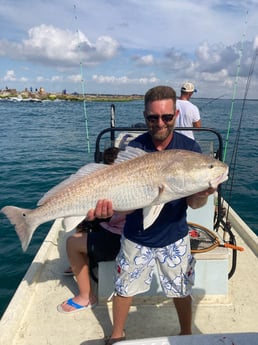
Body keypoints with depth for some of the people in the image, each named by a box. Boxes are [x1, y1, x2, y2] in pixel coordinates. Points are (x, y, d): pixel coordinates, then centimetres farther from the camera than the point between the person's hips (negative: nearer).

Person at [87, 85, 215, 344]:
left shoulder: (189, 148, -12)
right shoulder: (132, 150, -15)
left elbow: (193, 204, -12)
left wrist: (202, 194, -35)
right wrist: (108, 208, -39)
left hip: (175, 237, 1)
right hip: (137, 237, 0)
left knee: (182, 292, 19)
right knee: (124, 289, 16)